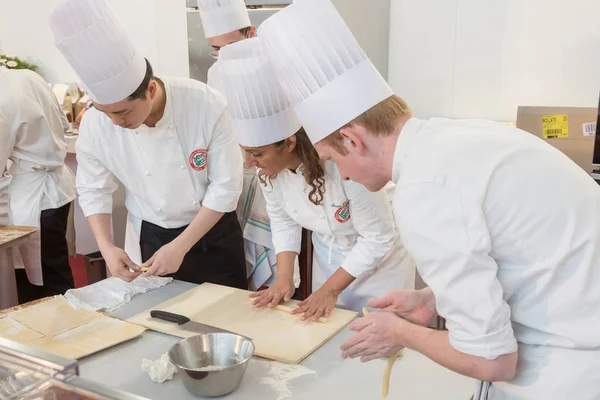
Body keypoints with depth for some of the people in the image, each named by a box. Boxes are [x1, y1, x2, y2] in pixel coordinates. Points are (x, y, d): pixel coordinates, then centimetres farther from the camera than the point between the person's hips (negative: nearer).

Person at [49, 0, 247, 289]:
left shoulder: (206, 106, -26)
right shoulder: (95, 124, -19)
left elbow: (225, 185, -19)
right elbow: (93, 189, -2)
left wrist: (180, 247, -20)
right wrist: (106, 247, -15)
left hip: (213, 233, -1)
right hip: (149, 238, 1)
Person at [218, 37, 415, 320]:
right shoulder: (269, 168, -20)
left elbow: (378, 239, -25)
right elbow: (282, 221, -2)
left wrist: (330, 289, -20)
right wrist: (284, 278, -12)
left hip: (379, 263, -5)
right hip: (327, 261, 5)